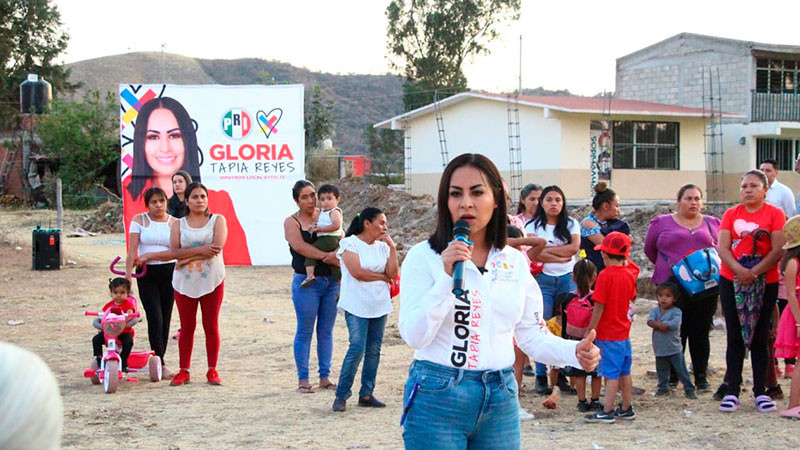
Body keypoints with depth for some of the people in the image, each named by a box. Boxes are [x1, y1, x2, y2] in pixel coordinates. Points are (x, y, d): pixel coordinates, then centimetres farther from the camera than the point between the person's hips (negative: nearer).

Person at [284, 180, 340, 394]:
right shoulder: (292, 222, -1)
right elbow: (299, 246, -16)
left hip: (331, 281, 4)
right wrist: (327, 256, -20)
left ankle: (325, 377, 17)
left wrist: (337, 254, -16)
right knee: (305, 332, 1)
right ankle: (303, 379, 9)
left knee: (326, 331, 9)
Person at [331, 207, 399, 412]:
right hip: (357, 306, -6)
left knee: (374, 350, 6)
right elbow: (357, 272, -15)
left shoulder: (382, 246, 12)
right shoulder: (349, 244, -5)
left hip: (380, 305, 6)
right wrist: (383, 277, -3)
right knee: (357, 348, -13)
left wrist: (392, 247, -3)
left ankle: (366, 394, 14)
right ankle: (341, 395, -4)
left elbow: (392, 273, 3)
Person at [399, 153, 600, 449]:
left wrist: (575, 353, -10)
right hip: (437, 397, -3)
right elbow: (414, 336, -12)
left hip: (500, 400, 4)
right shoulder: (424, 257, -5)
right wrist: (446, 277, -21)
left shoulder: (515, 262, 6)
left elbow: (532, 336, 8)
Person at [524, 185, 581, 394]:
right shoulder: (533, 225, 4)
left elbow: (575, 247, -7)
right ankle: (541, 377, 1)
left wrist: (546, 250, -7)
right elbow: (532, 254, -10)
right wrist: (562, 256, -9)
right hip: (543, 280, -2)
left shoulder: (571, 224, 10)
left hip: (568, 280, 2)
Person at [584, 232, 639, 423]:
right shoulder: (630, 273, 3)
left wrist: (590, 332, -12)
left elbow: (599, 308, -17)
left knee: (611, 373, -5)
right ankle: (627, 408, 20)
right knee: (624, 371, 13)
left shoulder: (605, 275, -17)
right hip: (624, 331, 7)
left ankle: (606, 412, -2)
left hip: (608, 334, -7)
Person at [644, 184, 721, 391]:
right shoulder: (662, 223, 9)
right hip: (673, 286, -1)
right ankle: (672, 378, 8)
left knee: (700, 333, 4)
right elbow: (650, 249, 16)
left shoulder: (712, 223, 13)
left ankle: (701, 378, 11)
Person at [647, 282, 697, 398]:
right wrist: (662, 325, -24)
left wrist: (657, 324, -18)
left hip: (674, 348, -4)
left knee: (681, 371, 2)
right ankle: (663, 388, 30)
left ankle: (689, 389, 9)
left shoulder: (676, 311, -8)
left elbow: (674, 324, -24)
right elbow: (650, 321, -11)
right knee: (662, 371, 15)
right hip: (659, 348, 4)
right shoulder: (655, 310, 5)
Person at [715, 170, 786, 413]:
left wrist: (754, 272, -19)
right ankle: (731, 391, 5)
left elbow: (778, 250, -10)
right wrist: (739, 270, -19)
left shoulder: (775, 214, -1)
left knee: (760, 337, 4)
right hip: (731, 281, 2)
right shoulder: (731, 214, 7)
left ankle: (760, 392, 10)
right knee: (735, 337, 3)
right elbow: (722, 247, -3)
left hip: (765, 282, -2)